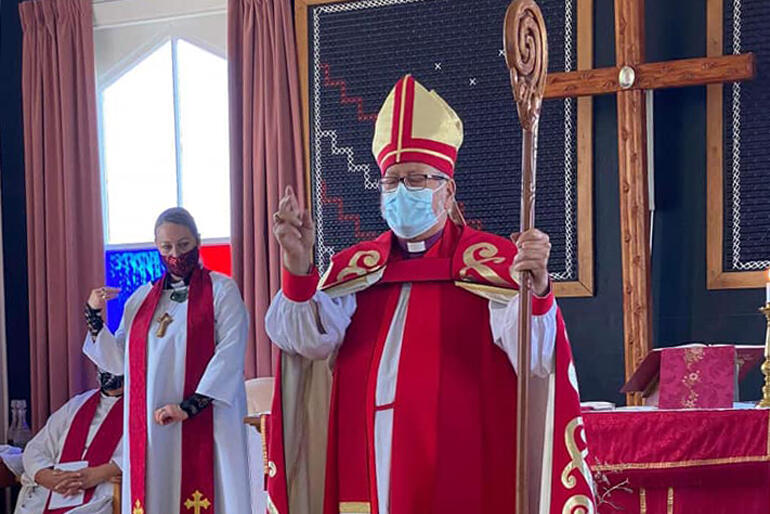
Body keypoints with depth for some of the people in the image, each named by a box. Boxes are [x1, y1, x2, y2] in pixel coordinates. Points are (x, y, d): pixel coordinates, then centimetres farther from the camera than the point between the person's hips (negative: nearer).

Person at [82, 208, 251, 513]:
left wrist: (189, 406, -17)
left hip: (204, 422, -4)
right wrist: (95, 316, 2)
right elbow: (120, 362, 14)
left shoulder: (221, 290, 2)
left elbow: (230, 352, -10)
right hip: (149, 425, 4)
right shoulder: (141, 299, 16)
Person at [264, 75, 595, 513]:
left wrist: (537, 284, -35)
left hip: (460, 476, -4)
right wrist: (299, 263, -20)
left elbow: (535, 356, -17)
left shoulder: (491, 263, -3)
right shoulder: (354, 269, 10)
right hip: (366, 473, 4)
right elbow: (309, 341, -5)